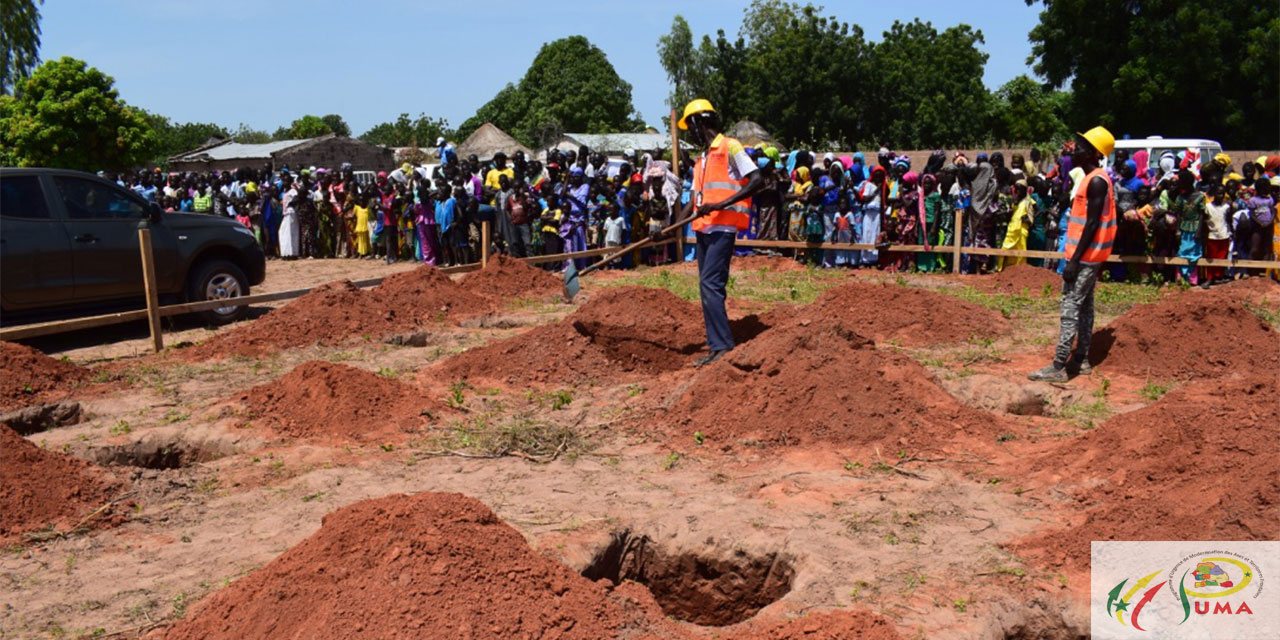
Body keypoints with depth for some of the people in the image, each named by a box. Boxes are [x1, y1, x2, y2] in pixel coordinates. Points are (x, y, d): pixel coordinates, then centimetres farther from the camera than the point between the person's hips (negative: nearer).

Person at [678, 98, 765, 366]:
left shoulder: (730, 147, -5)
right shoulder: (703, 158, 21)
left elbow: (757, 181, -14)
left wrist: (723, 204, -22)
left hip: (723, 227, -9)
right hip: (703, 228, 9)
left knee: (710, 284, -17)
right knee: (707, 287, 8)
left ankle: (723, 346, -16)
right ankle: (716, 345, 13)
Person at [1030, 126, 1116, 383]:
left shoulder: (1097, 181, -17)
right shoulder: (1093, 179, 14)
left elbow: (1092, 223, -21)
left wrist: (1074, 260, -23)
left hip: (1085, 256, -10)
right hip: (1088, 255, 10)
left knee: (1070, 308, -10)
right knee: (1084, 307, 13)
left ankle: (1059, 367, -10)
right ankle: (1081, 359, 20)